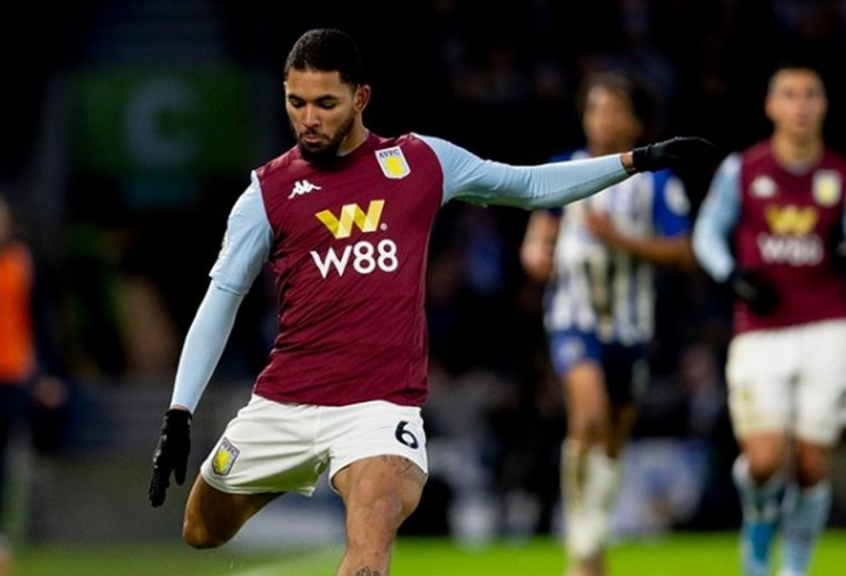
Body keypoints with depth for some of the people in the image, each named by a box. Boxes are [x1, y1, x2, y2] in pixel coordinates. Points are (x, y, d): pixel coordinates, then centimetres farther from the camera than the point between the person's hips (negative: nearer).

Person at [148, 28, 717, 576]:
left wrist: (638, 160, 12)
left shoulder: (421, 161, 5)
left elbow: (531, 186, 18)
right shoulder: (269, 191, 1)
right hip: (283, 405, 2)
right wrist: (179, 416, -3)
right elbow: (220, 301, 4)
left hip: (382, 406, -2)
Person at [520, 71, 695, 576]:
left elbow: (682, 253, -6)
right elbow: (541, 230, 16)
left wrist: (619, 238, -17)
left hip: (630, 324, 1)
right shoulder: (563, 171, 7)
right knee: (589, 415, -25)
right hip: (574, 318, -1)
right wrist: (536, 252, -8)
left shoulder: (658, 182, 0)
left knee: (613, 440, 10)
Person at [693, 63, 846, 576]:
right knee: (765, 461, -13)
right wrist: (734, 276, -8)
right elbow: (707, 235, 11)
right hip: (760, 336, -1)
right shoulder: (741, 171, 5)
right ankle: (759, 521, 20)